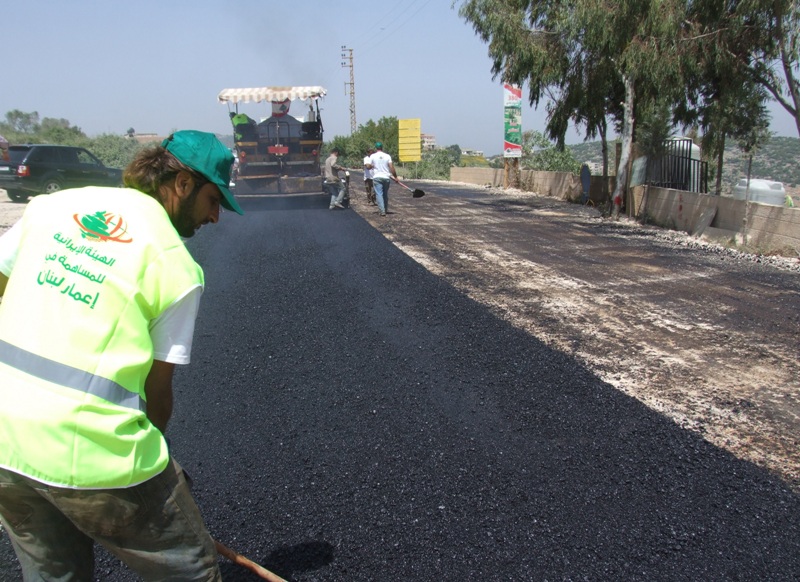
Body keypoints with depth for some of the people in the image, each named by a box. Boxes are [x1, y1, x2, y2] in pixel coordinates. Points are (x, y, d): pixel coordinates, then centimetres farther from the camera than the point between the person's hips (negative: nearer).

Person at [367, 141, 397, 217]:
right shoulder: (387, 156, 3)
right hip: (386, 177, 2)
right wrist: (395, 176, 1)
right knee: (386, 194, 15)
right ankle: (386, 209, 22)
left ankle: (382, 211, -14)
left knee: (379, 194, -4)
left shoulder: (373, 156, 0)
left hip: (377, 177, -2)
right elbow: (391, 167, -4)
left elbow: (368, 167, 0)